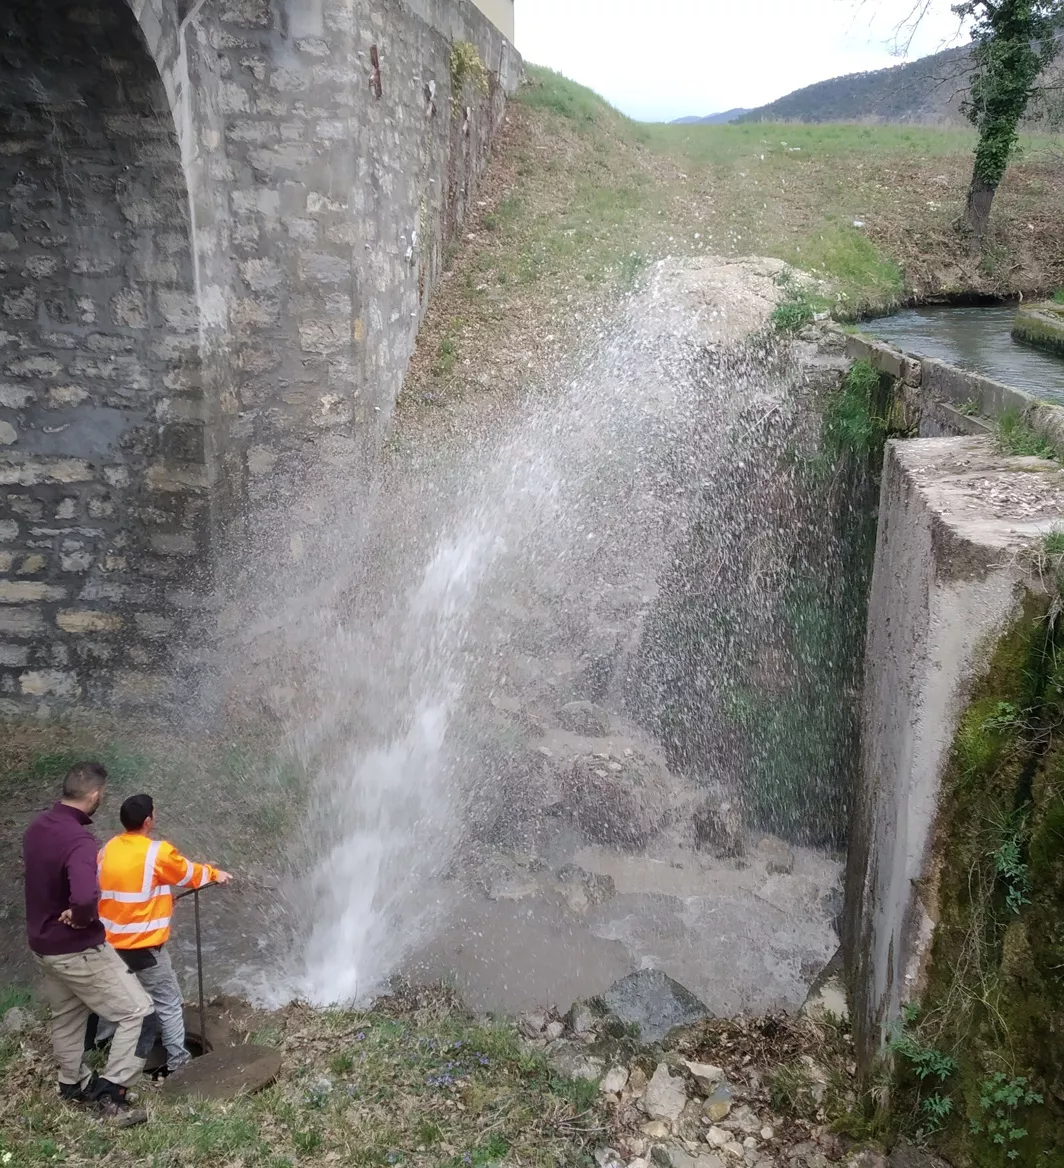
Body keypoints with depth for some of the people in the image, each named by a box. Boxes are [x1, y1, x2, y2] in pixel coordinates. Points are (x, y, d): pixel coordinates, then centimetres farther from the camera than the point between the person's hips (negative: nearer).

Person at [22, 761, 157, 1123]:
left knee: (66, 1017, 27)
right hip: (79, 950, -9)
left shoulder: (36, 828, -1)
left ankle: (73, 1085, 43)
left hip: (43, 945, 9)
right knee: (139, 1013, 0)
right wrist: (83, 917, -24)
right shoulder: (79, 841, -30)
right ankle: (110, 1091, 3)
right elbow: (84, 899, -46)